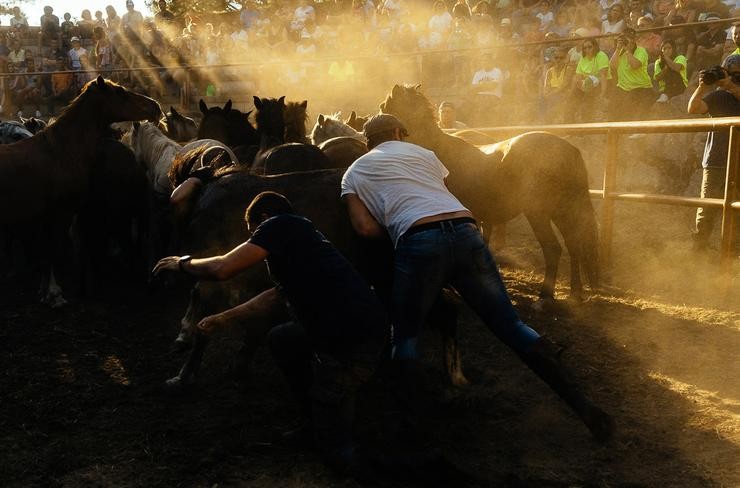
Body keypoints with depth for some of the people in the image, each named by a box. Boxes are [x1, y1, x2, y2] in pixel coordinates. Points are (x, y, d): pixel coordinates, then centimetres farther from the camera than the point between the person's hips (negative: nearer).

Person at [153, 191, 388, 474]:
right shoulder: (298, 235, 26)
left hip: (352, 342, -9)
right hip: (363, 327, 9)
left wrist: (182, 263, 13)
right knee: (280, 340, 30)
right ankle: (318, 421, 32)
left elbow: (222, 268, -6)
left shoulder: (280, 224, -1)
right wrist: (227, 317, 42)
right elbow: (278, 293, 37)